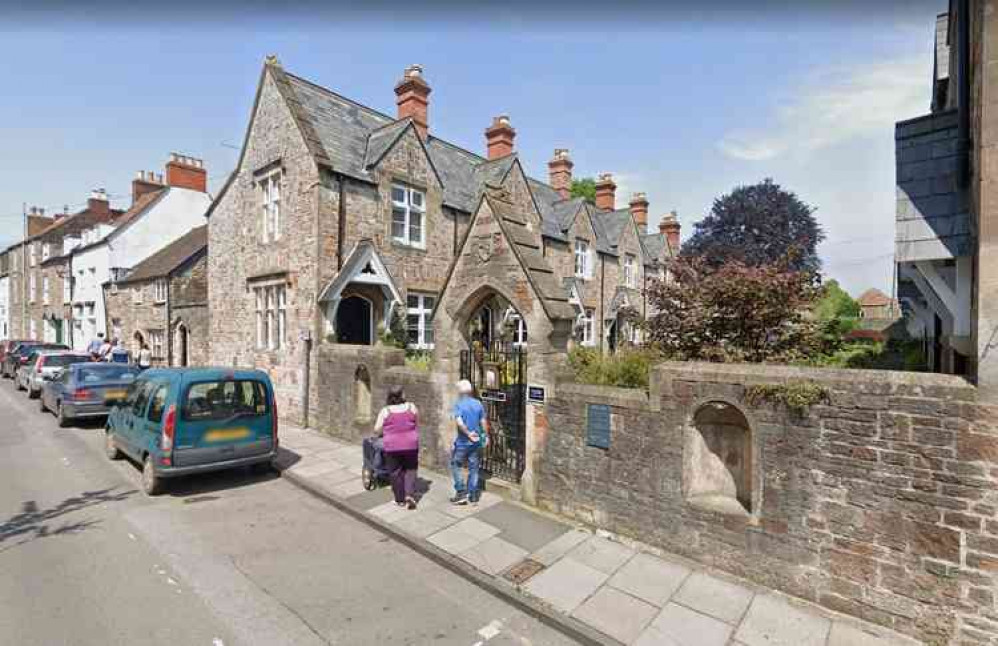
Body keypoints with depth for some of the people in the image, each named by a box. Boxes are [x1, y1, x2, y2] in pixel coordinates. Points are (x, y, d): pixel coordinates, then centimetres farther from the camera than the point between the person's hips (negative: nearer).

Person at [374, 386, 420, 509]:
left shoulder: (385, 411, -7)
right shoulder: (411, 408, -4)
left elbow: (377, 429, -6)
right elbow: (417, 425, 7)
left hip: (392, 447, 0)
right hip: (411, 445, 1)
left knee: (396, 473, 12)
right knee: (410, 470, 16)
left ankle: (400, 500, 21)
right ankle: (410, 494, 2)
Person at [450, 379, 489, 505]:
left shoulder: (459, 404, -11)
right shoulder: (478, 404, 2)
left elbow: (459, 422, -23)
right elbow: (484, 421, 5)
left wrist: (468, 433, -13)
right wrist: (486, 436, 15)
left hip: (463, 442, -4)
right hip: (477, 442, 4)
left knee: (456, 465, 13)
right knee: (474, 468, 12)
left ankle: (461, 493, 10)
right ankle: (473, 496, 18)